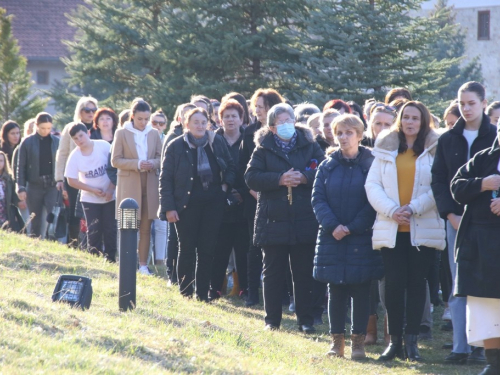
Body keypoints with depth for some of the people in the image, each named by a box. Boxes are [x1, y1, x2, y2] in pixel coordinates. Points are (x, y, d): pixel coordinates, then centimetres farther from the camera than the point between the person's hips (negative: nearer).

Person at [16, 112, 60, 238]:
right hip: (34, 186, 0)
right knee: (35, 222, 7)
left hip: (52, 185, 0)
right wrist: (21, 188, -5)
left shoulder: (57, 142, 3)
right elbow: (21, 166, 1)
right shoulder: (27, 142, 0)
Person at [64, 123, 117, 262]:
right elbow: (72, 181, -4)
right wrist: (93, 190, -12)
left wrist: (111, 189, -12)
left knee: (110, 230, 0)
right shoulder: (74, 156, -7)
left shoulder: (104, 146, -10)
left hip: (110, 197, -1)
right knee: (94, 231, -1)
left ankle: (110, 260, 7)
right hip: (90, 199, 1)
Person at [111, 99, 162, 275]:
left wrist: (153, 164, -12)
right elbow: (115, 160, -4)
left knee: (146, 228, 3)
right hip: (129, 184, -3)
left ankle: (143, 265, 7)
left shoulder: (154, 134, 9)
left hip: (149, 185, 3)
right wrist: (137, 164, -17)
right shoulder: (121, 133, 0)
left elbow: (161, 158, 11)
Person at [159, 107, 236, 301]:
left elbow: (230, 167, 15)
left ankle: (203, 293, 10)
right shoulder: (176, 146, -4)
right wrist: (168, 207, -9)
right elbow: (165, 179, -3)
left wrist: (225, 185, -2)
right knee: (187, 249, 3)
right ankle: (185, 293, 11)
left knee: (207, 249, 3)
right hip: (186, 204, -2)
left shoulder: (217, 142, 3)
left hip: (213, 204, 2)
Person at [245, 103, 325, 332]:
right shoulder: (263, 148, 5)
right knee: (273, 273, 5)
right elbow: (251, 177, -6)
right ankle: (272, 320, 13)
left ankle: (306, 320, 10)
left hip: (305, 221, 0)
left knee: (304, 274, 3)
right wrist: (279, 179, -17)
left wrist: (304, 177, -18)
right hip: (273, 221, 0)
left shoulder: (310, 146, 7)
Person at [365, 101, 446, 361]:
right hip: (391, 229, 1)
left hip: (423, 229, -1)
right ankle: (395, 341, 5)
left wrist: (414, 208, -15)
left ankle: (411, 341, 5)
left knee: (417, 283, 1)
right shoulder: (386, 149, 11)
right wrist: (391, 210, -11)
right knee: (394, 284, -2)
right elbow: (372, 185, 4)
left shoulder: (434, 151, 4)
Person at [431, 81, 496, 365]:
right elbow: (438, 180, 7)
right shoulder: (448, 140, 9)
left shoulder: (494, 137, 0)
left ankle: (481, 346, 0)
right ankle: (460, 347, 2)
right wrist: (450, 214, -6)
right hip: (456, 219, 3)